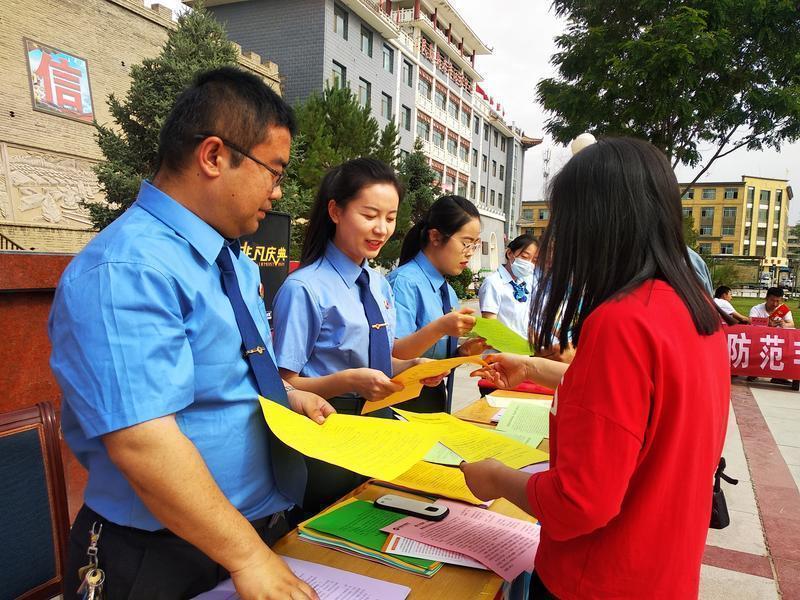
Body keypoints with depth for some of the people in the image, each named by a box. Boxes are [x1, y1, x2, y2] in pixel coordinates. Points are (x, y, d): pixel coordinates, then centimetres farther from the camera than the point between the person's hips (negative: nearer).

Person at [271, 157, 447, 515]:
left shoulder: (380, 285, 6)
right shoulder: (304, 288, -18)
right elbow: (285, 385, -15)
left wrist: (412, 366, -4)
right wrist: (349, 381, -29)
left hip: (381, 421, 7)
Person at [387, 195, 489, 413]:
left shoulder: (448, 292, 9)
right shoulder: (405, 281, -15)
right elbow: (393, 355, -20)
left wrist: (463, 351, -5)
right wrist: (439, 328, -30)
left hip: (437, 400, 7)